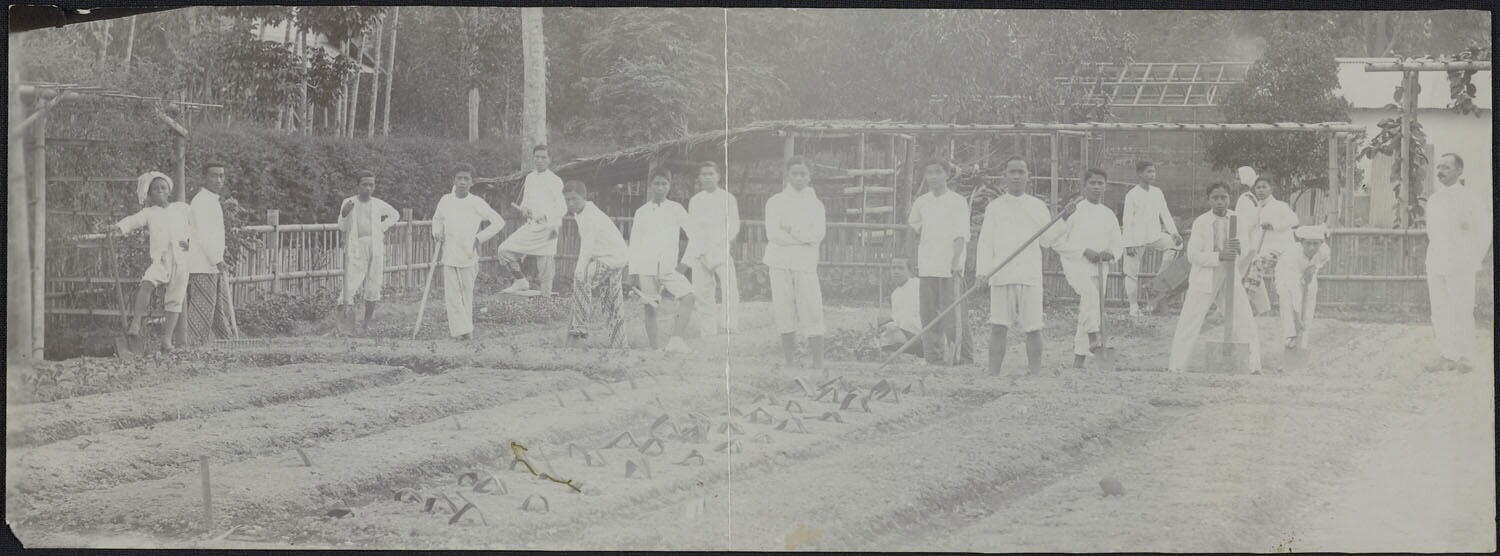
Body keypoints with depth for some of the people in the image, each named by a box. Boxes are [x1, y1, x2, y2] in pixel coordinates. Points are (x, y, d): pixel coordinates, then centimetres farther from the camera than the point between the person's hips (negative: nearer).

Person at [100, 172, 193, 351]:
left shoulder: (183, 208, 14)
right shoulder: (149, 213, 9)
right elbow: (133, 221, -8)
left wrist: (190, 241, 1)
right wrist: (117, 227, -28)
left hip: (181, 260, 2)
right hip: (159, 260, -2)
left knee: (174, 300, 0)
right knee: (147, 283, -30)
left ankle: (167, 340, 6)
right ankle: (135, 324, -32)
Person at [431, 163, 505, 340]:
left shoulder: (476, 203, -5)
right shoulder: (445, 200, 4)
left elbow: (499, 222, -1)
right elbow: (437, 218, 24)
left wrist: (479, 238, -5)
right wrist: (437, 232, 3)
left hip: (468, 256, -2)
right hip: (449, 255, 2)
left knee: (467, 293, 5)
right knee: (451, 294, -6)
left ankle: (466, 328, 16)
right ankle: (460, 329, -6)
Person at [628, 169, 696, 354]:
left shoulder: (676, 209, 7)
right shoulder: (642, 212, 7)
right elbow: (634, 244, 7)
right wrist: (635, 274, 1)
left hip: (669, 267, 0)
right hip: (646, 267, 0)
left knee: (688, 296, -20)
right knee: (650, 307, -2)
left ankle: (676, 341, -23)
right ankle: (655, 348, 6)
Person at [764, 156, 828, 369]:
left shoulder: (815, 204, 10)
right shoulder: (776, 202, 7)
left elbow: (819, 234, -4)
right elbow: (773, 234, -6)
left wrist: (791, 231, -9)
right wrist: (804, 238, -7)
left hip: (806, 263, 0)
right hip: (780, 263, 0)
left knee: (811, 311, -7)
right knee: (784, 312, 1)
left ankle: (818, 362, -8)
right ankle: (790, 361, 8)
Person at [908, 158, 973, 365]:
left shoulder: (958, 202, -1)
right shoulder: (921, 202, 13)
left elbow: (961, 235, -6)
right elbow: (913, 227, 24)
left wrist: (956, 259, -20)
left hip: (951, 265, -5)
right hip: (927, 266, 5)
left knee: (953, 312, -9)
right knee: (929, 313, 3)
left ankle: (964, 355, -4)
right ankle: (933, 357, 8)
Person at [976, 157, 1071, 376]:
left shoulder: (1038, 207, 11)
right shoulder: (994, 207, 9)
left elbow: (1047, 240, 9)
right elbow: (986, 244, 7)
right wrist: (982, 274, -3)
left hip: (1030, 276, 1)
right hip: (1001, 276, -1)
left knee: (1033, 328, -1)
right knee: (998, 327, -6)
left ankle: (1035, 374, 7)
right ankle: (993, 376, -3)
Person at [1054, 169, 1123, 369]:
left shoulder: (1109, 215, 12)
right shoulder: (1074, 210, -3)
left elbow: (1119, 244, 19)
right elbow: (1058, 242, -7)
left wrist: (1111, 253, -4)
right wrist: (1084, 251, -15)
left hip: (1099, 269, 5)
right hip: (1076, 265, -5)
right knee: (1090, 292, -34)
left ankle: (1078, 360, 13)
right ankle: (1094, 337, -37)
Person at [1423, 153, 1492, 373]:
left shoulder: (1470, 198, -2)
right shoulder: (1433, 200, 12)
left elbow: (1485, 232, 3)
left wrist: (1475, 261, 1)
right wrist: (1429, 267, 13)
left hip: (1460, 266, -5)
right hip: (1436, 264, 5)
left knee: (1461, 312, -5)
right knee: (1439, 313, 3)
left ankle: (1465, 359, 2)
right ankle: (1446, 358, 8)